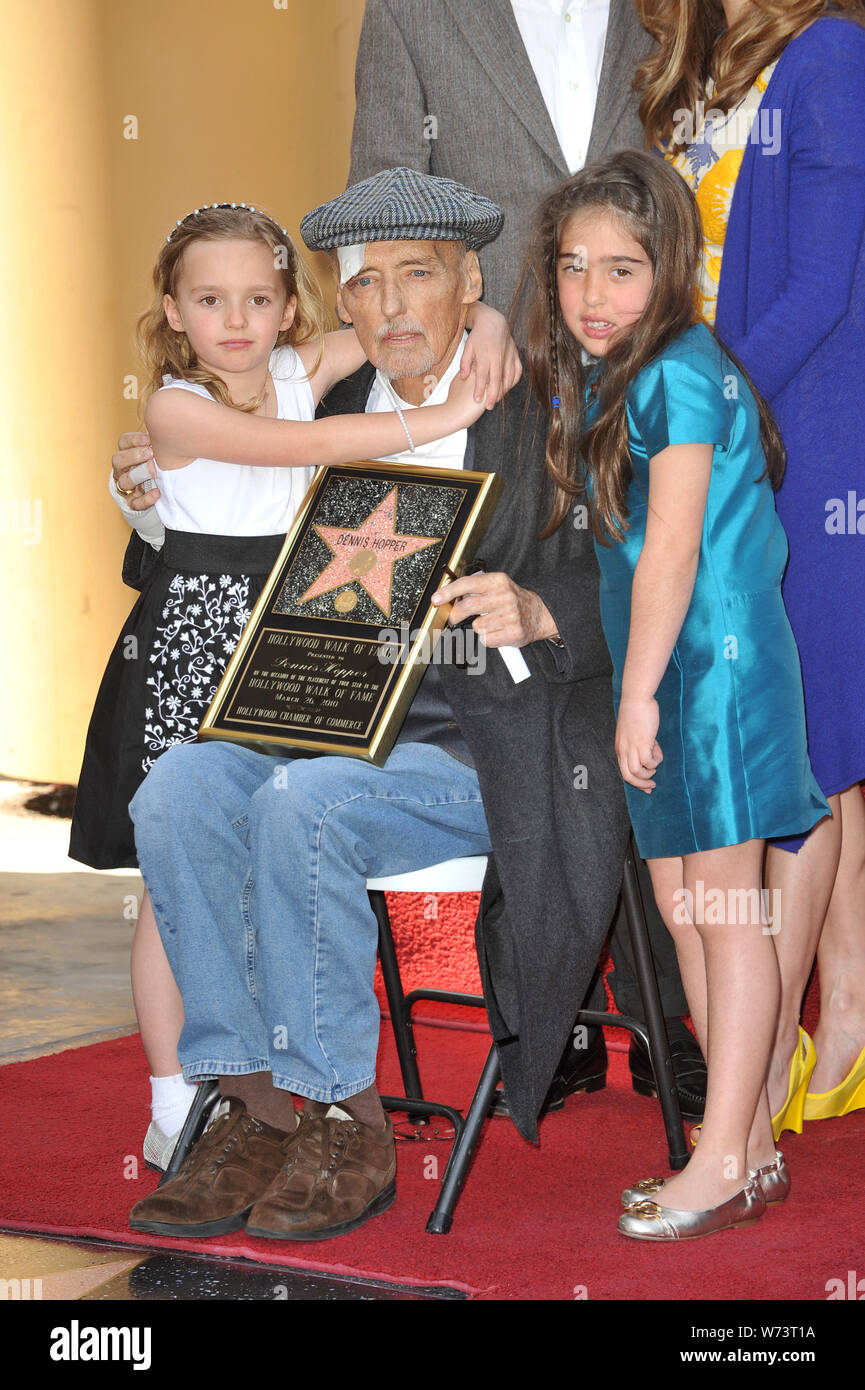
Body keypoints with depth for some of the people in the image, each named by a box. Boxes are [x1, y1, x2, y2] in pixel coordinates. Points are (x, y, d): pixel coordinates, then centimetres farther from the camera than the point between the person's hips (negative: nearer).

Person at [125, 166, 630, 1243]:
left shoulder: (541, 416, -1)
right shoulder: (337, 417, 16)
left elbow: (615, 597, -6)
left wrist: (534, 613, -26)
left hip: (494, 742, -6)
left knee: (301, 804, -31)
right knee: (179, 788, -21)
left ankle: (346, 1122, -16)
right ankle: (259, 1109, -15)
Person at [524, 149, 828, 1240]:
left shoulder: (680, 371, -15)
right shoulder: (594, 378, 13)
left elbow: (672, 547, -19)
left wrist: (638, 693, -19)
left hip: (714, 657, -9)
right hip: (660, 666, 9)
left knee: (723, 908, -5)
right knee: (680, 906, 11)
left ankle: (724, 1167, -1)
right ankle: (751, 1145, 19)